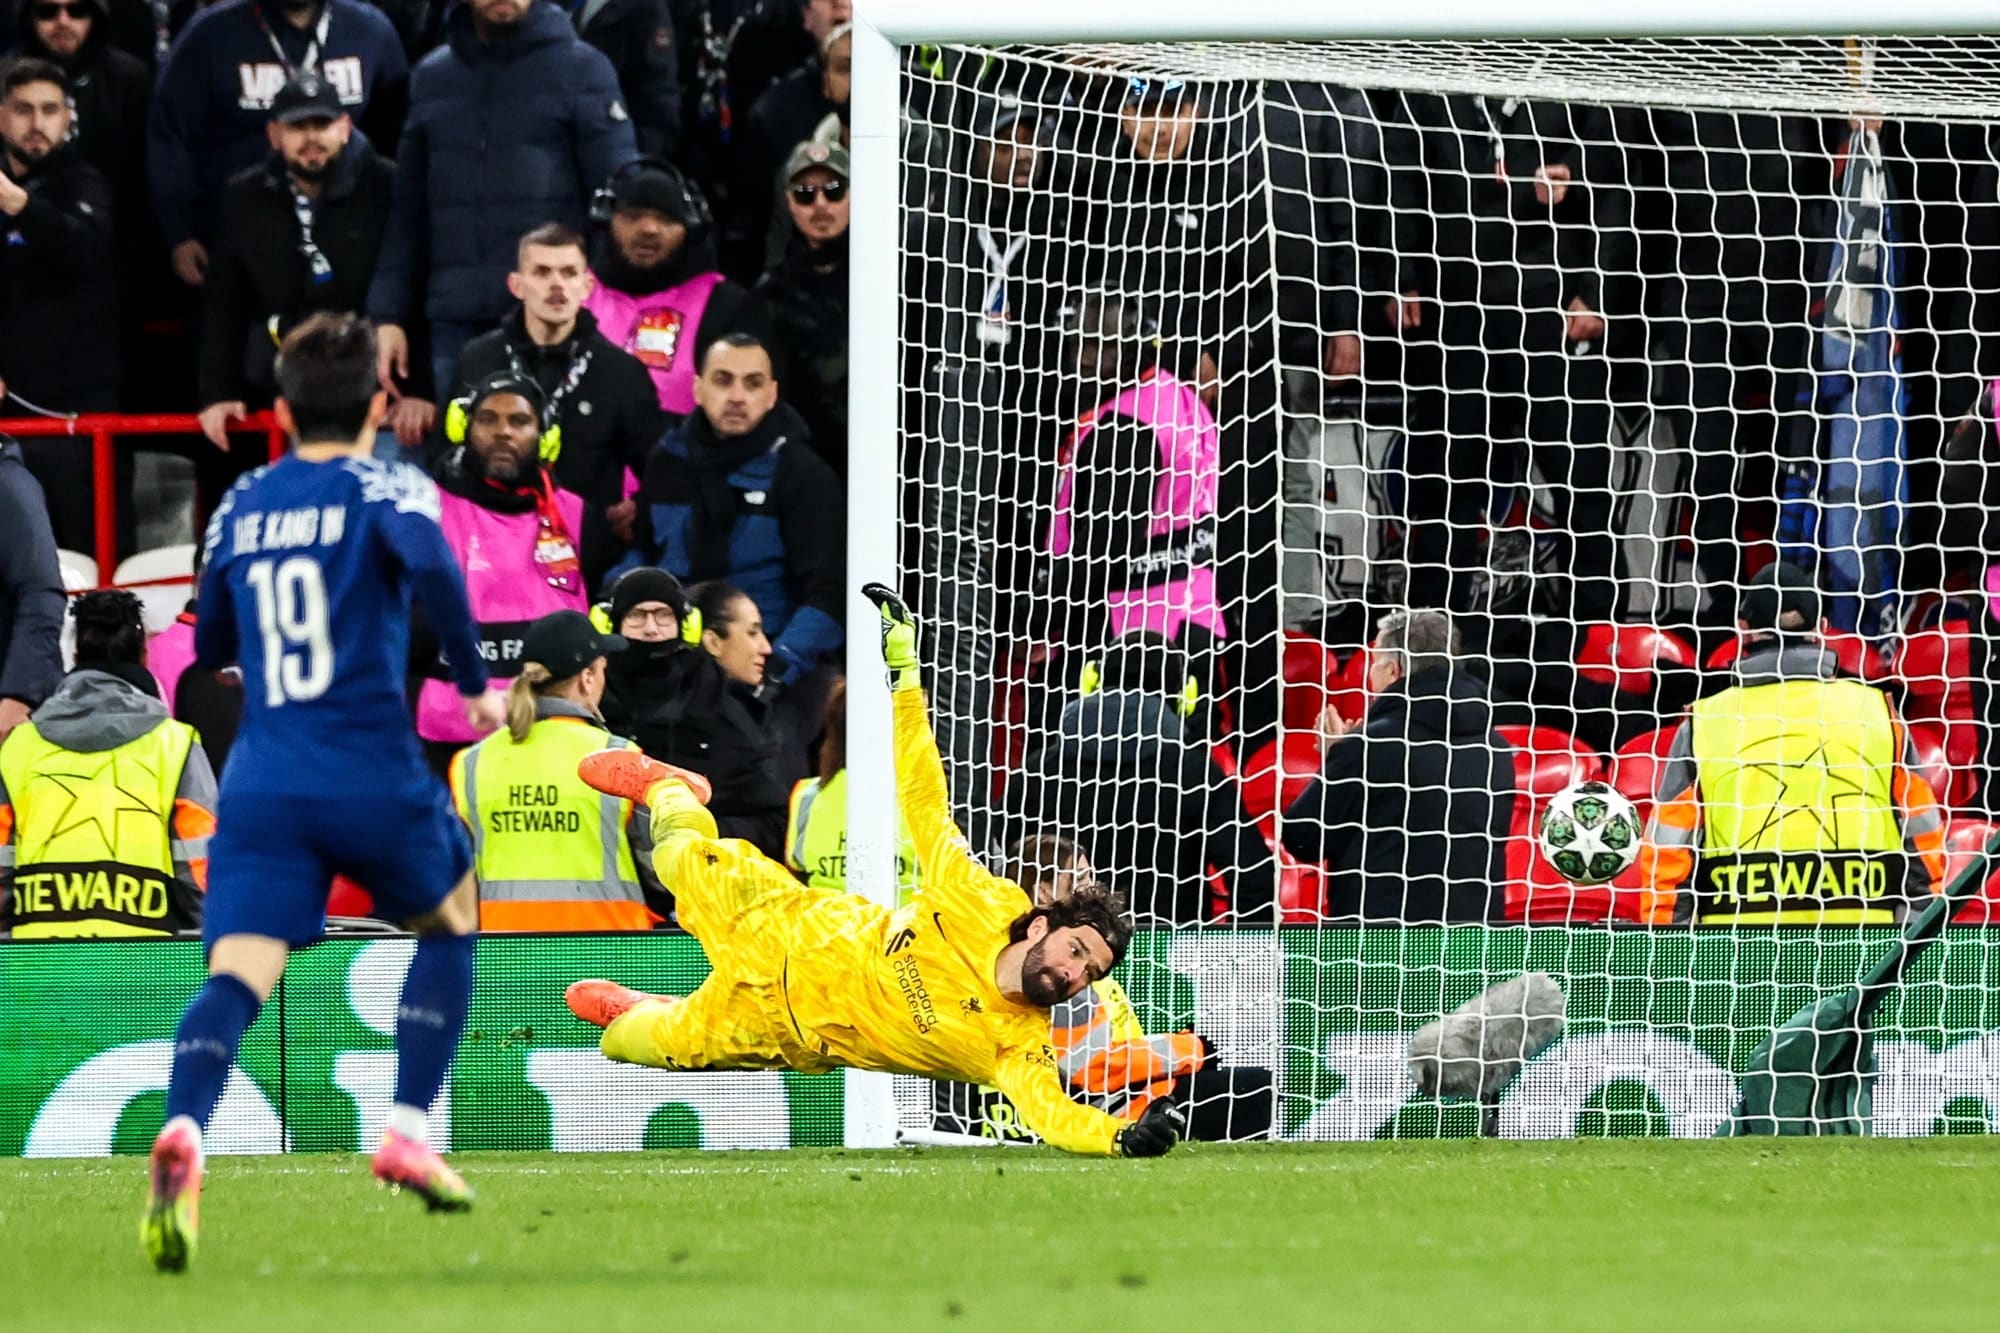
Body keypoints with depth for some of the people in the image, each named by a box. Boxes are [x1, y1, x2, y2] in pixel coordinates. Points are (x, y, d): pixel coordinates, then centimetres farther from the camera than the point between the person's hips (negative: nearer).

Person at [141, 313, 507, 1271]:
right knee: (449, 922, 26)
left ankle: (183, 1130, -41)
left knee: (236, 976, -12)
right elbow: (431, 564, -21)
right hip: (374, 777, -2)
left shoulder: (239, 508, 15)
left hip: (263, 786, 2)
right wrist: (476, 683, -9)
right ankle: (407, 1131, 15)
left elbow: (208, 646, 27)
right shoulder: (382, 488, 1)